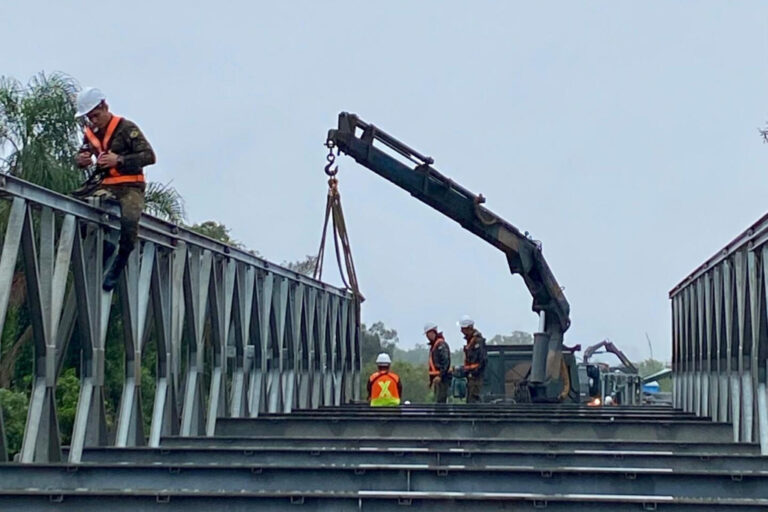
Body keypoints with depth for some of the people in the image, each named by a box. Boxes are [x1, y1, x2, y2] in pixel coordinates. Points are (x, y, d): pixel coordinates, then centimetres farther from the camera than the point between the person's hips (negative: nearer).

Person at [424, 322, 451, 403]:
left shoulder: (441, 344, -13)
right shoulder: (433, 345, 18)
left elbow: (446, 361, -21)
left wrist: (440, 376, -26)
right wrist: (431, 379, 24)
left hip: (442, 378, -11)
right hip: (436, 378, 11)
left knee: (440, 400, -14)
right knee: (438, 400, 13)